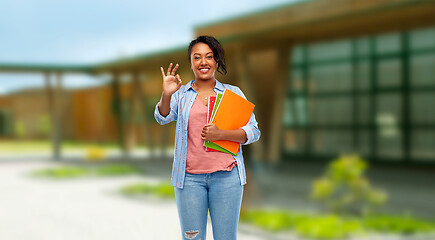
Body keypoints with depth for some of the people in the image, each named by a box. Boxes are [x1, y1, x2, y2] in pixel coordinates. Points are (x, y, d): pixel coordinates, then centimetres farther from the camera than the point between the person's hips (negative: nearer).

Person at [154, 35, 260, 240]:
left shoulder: (233, 93, 9)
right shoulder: (181, 94, 9)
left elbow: (253, 131, 3)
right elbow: (163, 117, -9)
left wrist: (221, 134, -13)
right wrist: (166, 95, -29)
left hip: (226, 176, 0)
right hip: (190, 177, 0)